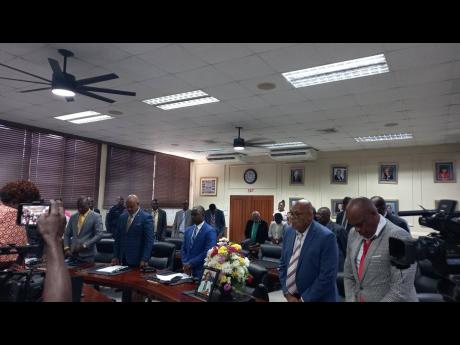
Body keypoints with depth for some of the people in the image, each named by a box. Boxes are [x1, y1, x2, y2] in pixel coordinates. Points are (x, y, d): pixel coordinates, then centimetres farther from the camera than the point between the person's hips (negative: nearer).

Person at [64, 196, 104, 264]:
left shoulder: (96, 217, -5)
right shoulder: (73, 217, 11)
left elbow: (99, 235, -12)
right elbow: (67, 234, 14)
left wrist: (84, 245, -19)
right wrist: (66, 248, 1)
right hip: (73, 254, 4)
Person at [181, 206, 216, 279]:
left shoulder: (210, 231, -11)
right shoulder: (188, 230, 11)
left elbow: (208, 252, -18)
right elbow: (183, 249, 12)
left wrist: (191, 263, -15)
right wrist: (185, 263, -4)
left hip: (201, 270, -6)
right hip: (188, 269, 6)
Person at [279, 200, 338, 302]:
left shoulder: (326, 236, -19)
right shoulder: (289, 232, -1)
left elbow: (328, 276, -20)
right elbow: (283, 265, 6)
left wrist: (304, 299, -15)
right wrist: (287, 293, -4)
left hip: (316, 299, -5)